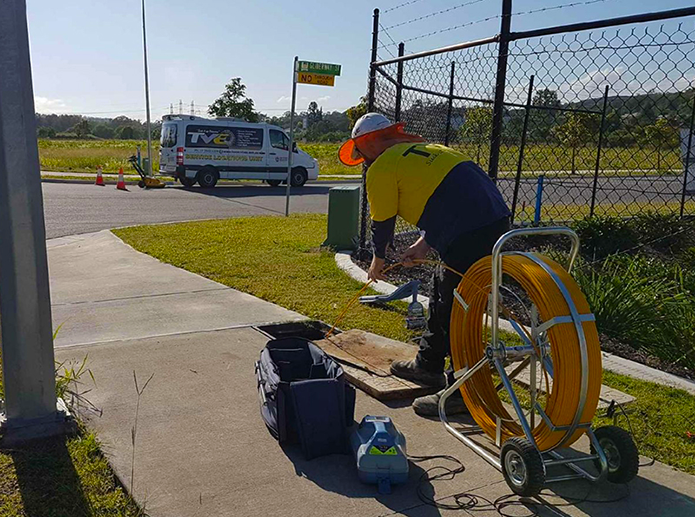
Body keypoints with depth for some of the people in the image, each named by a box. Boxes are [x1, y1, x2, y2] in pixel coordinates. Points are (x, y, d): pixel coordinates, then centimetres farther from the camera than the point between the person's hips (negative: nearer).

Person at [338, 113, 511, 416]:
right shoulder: (422, 150, 25)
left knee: (455, 312, -1)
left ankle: (462, 392, 9)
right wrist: (423, 245, 21)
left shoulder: (381, 167, -2)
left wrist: (378, 261, 23)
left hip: (470, 234, -10)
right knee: (441, 291, 21)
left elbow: (382, 222, 5)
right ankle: (428, 365, 35)